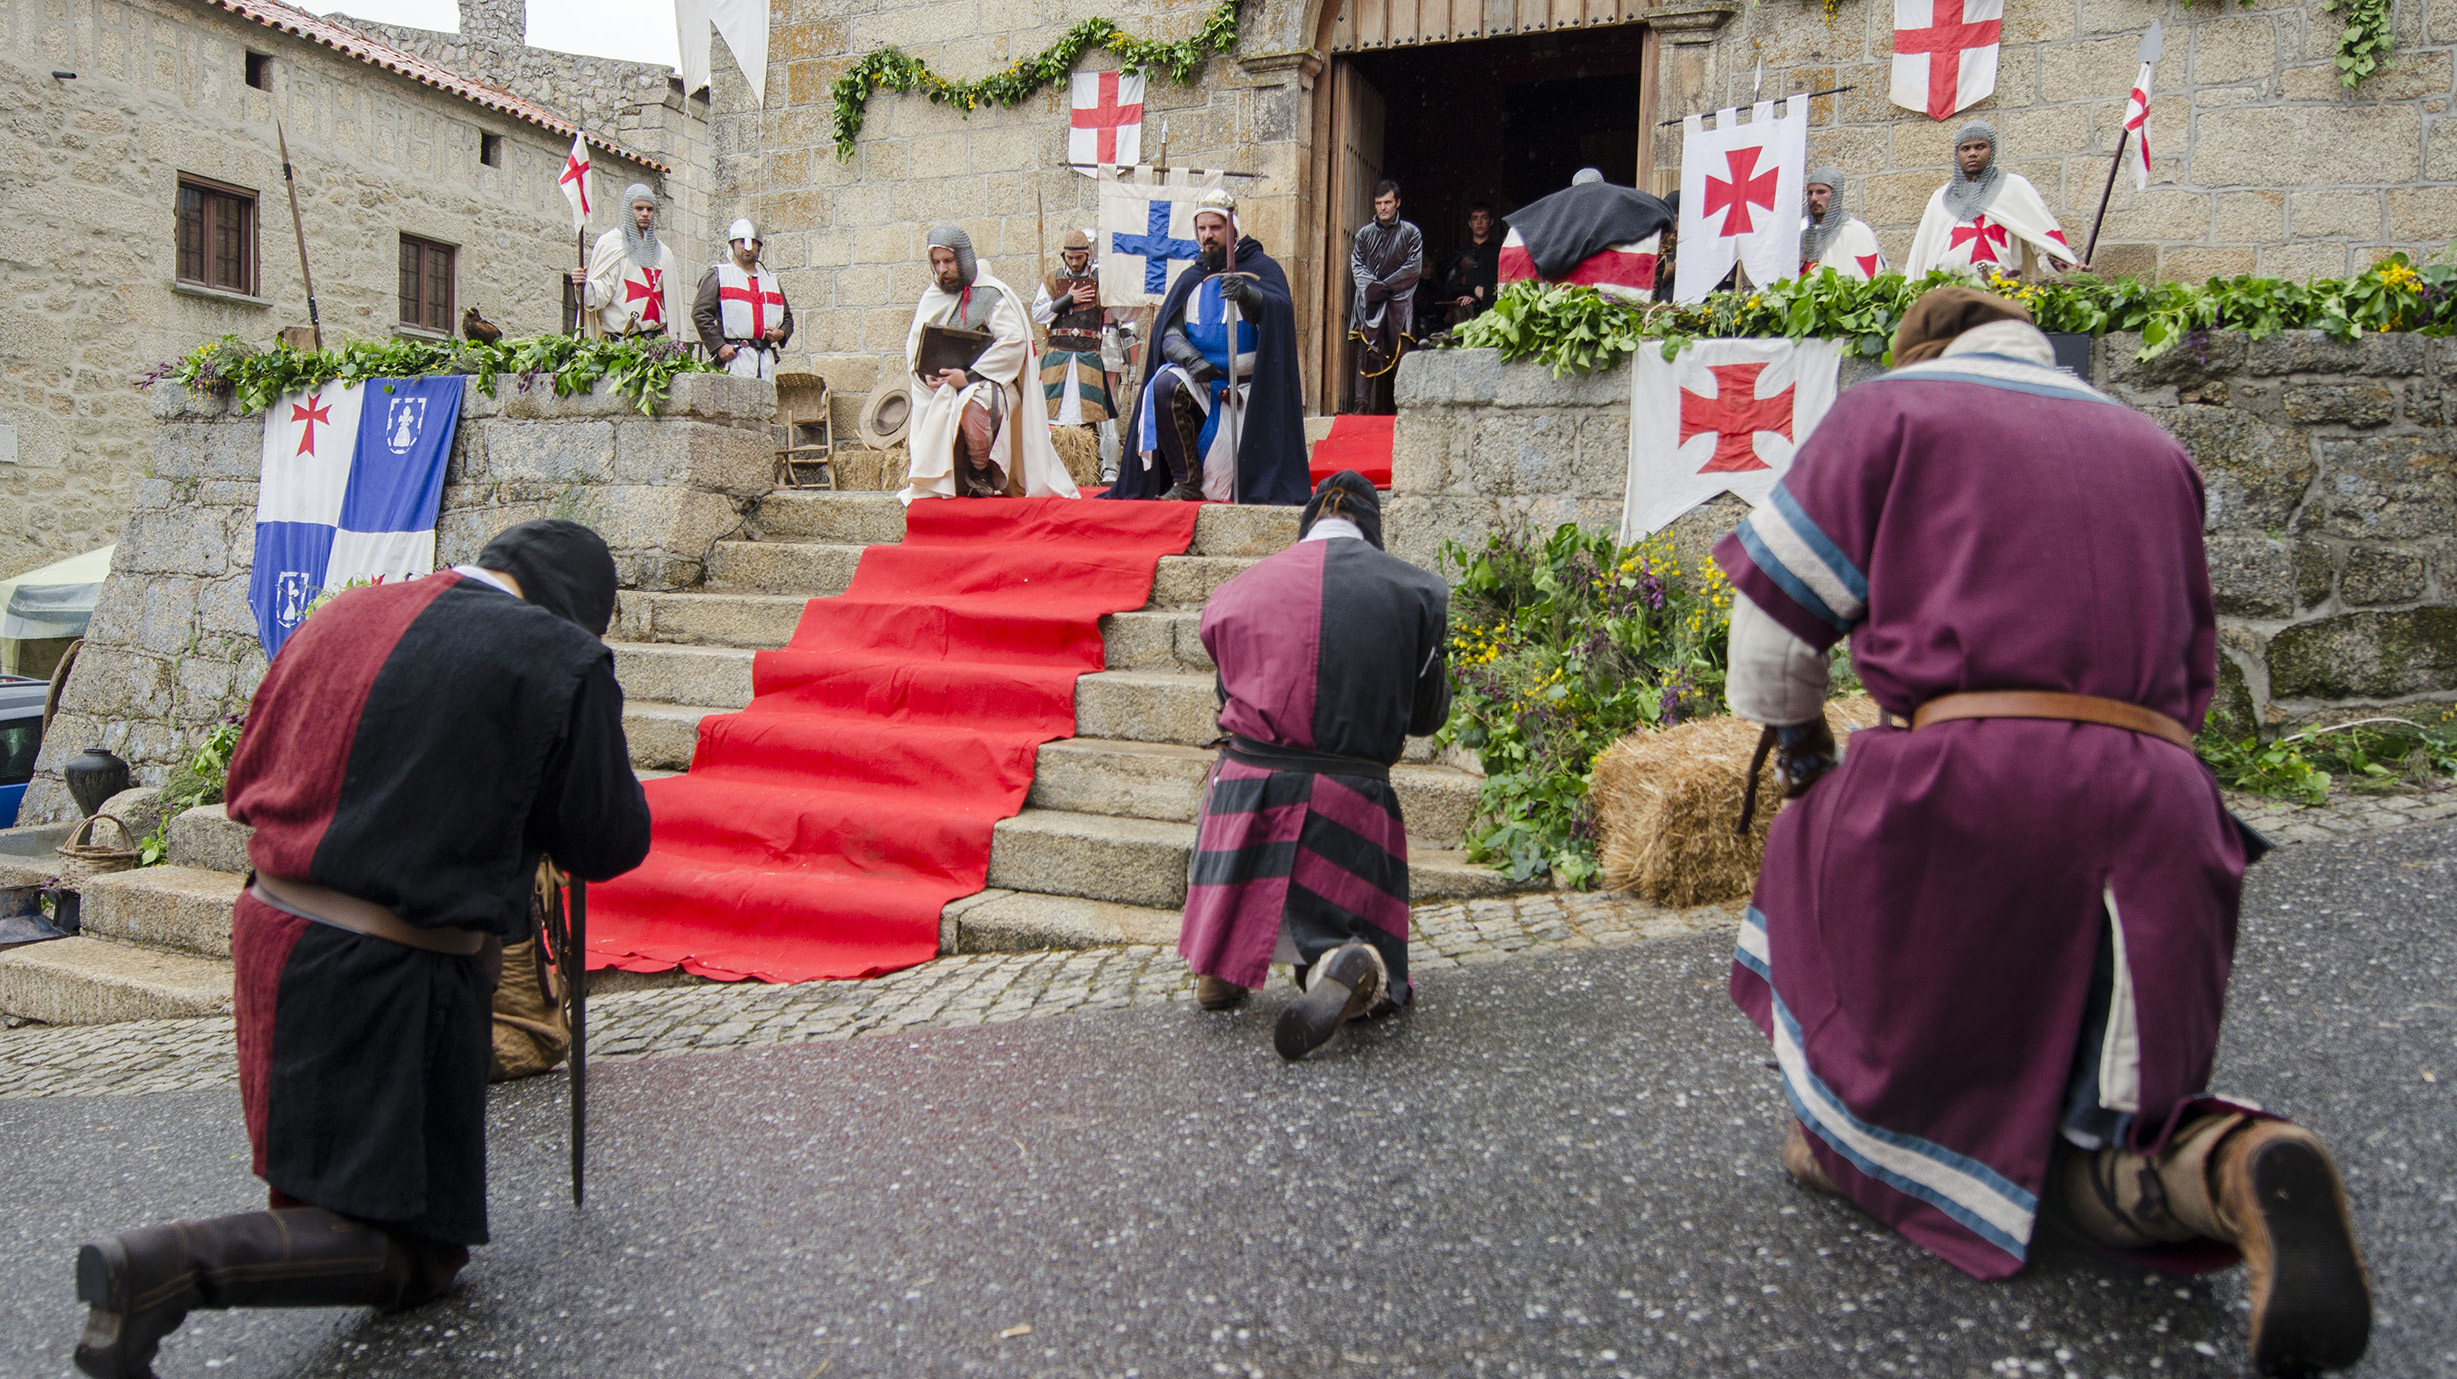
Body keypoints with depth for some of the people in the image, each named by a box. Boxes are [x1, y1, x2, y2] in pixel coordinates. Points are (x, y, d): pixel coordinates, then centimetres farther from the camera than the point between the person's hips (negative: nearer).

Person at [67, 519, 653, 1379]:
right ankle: (170, 1267, -16)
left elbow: (245, 782, 14)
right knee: (415, 1255, 1)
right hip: (390, 976, -7)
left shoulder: (344, 614, 7)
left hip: (269, 930, 8)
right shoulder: (561, 657, -12)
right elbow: (610, 846, -5)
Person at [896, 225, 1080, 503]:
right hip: (939, 389, 6)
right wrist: (928, 375, -8)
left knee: (971, 404, -37)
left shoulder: (992, 293, -6)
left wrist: (969, 376, -21)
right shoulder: (932, 296, 14)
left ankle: (983, 475, -15)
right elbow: (914, 345, 15)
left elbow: (1014, 341, -17)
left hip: (992, 384, -6)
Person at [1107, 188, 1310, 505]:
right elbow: (1169, 334, 5)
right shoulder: (1191, 278, 14)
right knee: (1165, 384, -30)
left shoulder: (1260, 268, 2)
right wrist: (1191, 359, -17)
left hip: (1249, 383, -2)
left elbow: (1279, 309, -19)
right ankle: (1186, 482, -22)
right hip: (1200, 380, 2)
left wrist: (1247, 295, -41)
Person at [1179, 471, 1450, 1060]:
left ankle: (1217, 966, 12)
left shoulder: (1235, 592, 7)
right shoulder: (1416, 591, 3)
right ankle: (1346, 968, -23)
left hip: (1247, 791, 2)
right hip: (1351, 803, -2)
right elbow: (1428, 715, 13)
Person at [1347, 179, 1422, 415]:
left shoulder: (1411, 233, 8)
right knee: (1367, 354, -9)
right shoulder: (1364, 234, 15)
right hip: (1370, 303, 2)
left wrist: (1385, 286, -8)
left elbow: (1414, 268, -1)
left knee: (1399, 355, -7)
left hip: (1399, 301, -1)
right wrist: (1371, 285, -10)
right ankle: (1363, 403, -16)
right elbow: (1356, 265, 9)